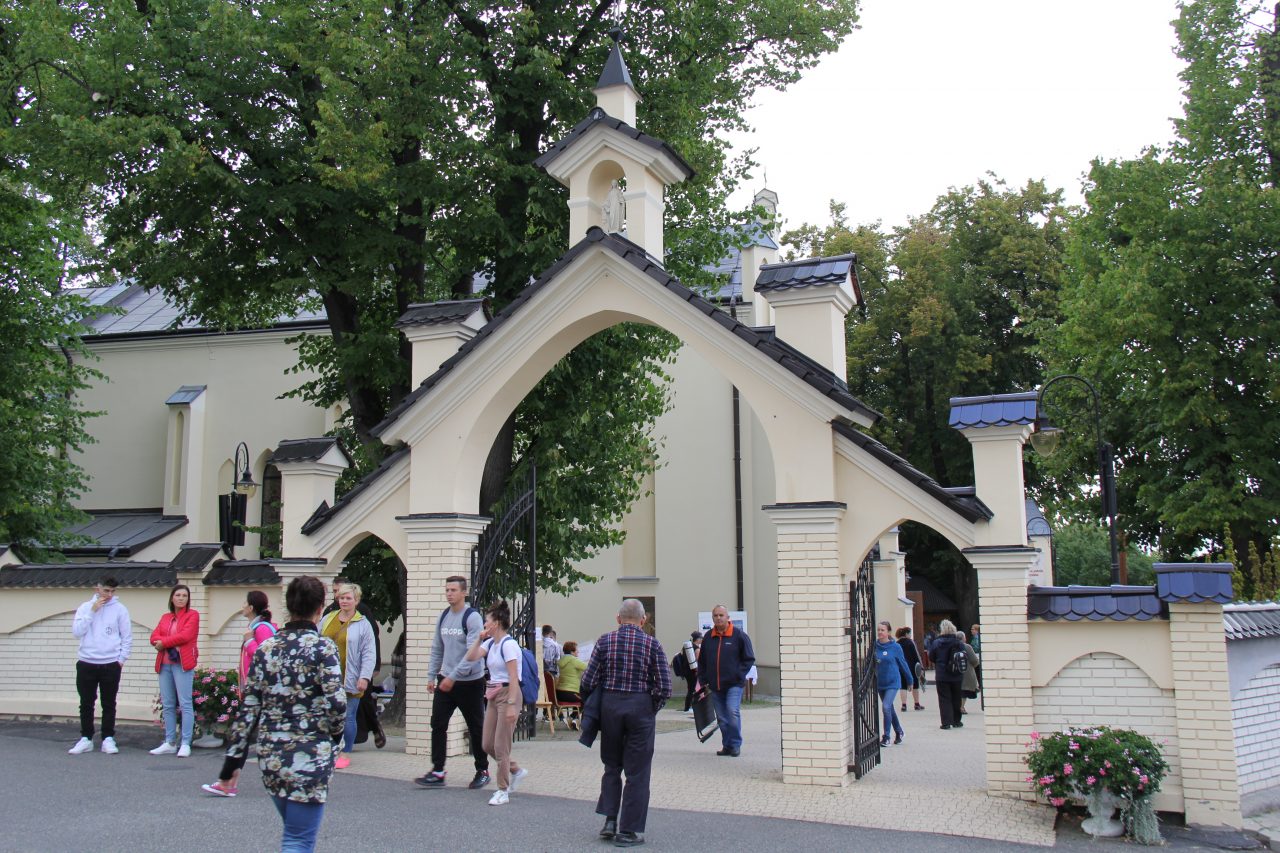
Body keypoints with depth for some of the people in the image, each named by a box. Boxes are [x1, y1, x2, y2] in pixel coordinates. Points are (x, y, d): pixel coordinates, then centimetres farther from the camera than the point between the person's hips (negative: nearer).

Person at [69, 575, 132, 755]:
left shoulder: (120, 609, 1)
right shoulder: (85, 607, 6)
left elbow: (127, 637, 3)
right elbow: (76, 632, -6)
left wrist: (122, 659, -4)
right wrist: (92, 611, -11)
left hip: (111, 664, -1)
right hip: (86, 663, 2)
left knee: (109, 704, 4)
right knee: (86, 704, 7)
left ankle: (108, 739, 10)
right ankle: (86, 739, 17)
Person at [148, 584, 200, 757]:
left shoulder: (192, 615, 3)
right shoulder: (165, 617, 20)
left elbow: (186, 635, -12)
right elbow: (154, 637, 6)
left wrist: (164, 642, -5)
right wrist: (172, 643, -13)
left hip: (182, 663, -6)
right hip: (165, 664, 6)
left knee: (185, 703, -8)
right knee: (167, 704, 8)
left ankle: (185, 744, -7)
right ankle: (170, 743, 15)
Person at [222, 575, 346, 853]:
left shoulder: (266, 648, 5)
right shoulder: (322, 647, -10)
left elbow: (248, 707, 4)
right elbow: (336, 704, -16)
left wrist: (234, 756, 8)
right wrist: (335, 735, 4)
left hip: (270, 755, 6)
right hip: (309, 757, -6)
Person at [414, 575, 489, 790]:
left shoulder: (473, 618, -14)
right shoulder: (443, 617, 8)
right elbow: (437, 649, 15)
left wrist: (453, 677, -22)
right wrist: (432, 676, 10)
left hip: (470, 683, -6)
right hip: (446, 681, 6)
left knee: (476, 728, 6)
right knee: (437, 724, 1)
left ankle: (482, 771, 19)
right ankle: (437, 772, 7)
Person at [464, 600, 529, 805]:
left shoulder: (508, 644, -16)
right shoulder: (490, 643, 10)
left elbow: (513, 678, -19)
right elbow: (470, 657, 6)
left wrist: (511, 705, -23)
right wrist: (479, 639, -1)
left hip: (508, 694, -9)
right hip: (493, 695, 9)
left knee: (501, 745, -3)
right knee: (487, 744, 11)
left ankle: (503, 791, 9)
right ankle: (516, 770, 30)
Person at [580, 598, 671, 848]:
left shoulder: (605, 641, 0)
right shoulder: (652, 645, -3)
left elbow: (588, 682, -3)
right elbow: (664, 688, -7)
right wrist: (652, 709, 9)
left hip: (609, 705, 2)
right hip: (640, 708, -2)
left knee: (612, 766, 19)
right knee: (637, 771, 6)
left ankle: (610, 820, 14)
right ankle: (629, 831, 8)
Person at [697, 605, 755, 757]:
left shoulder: (739, 636, -2)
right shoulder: (708, 638, 9)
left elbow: (749, 659, 1)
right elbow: (701, 661, 17)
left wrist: (739, 675, -7)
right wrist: (703, 680, 10)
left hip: (734, 684, -4)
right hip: (715, 686, 4)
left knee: (733, 712, -17)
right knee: (722, 718, 8)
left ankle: (735, 745, -5)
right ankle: (727, 745, 19)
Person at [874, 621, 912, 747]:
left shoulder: (895, 647, -10)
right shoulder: (874, 646, -3)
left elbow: (903, 664, 1)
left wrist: (910, 680, 10)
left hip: (893, 682, -4)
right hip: (880, 683, 4)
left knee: (886, 707, -16)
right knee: (890, 709, 16)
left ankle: (886, 737, -5)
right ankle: (899, 732, 37)